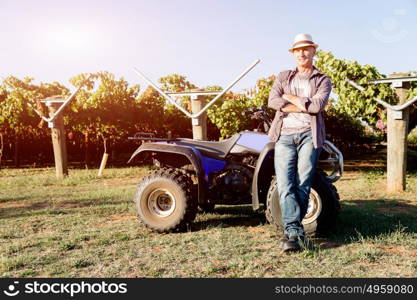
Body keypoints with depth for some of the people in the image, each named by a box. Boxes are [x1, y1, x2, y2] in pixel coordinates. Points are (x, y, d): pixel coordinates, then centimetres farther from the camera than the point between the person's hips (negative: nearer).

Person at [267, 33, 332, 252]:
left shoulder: (323, 80, 13)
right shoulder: (283, 77, 19)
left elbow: (317, 105, -8)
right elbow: (272, 101, -1)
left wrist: (289, 98, -1)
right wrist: (304, 106, -5)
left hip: (309, 135, -1)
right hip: (284, 135, 2)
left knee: (303, 185, -3)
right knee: (285, 185, -10)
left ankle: (291, 231, 6)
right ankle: (295, 232, -10)